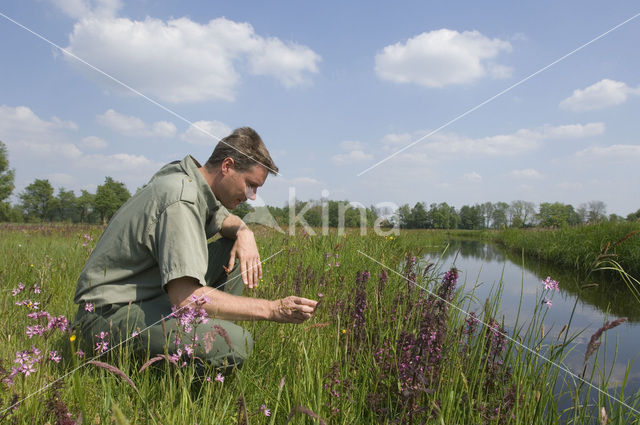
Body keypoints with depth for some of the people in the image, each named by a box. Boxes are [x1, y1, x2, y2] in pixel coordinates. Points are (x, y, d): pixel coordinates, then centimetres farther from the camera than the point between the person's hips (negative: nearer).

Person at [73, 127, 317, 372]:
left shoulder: (196, 185, 5)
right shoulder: (181, 200, -24)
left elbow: (227, 220, 24)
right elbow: (185, 297, -33)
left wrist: (244, 232, -2)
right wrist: (272, 309, -29)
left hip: (152, 293, 10)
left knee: (236, 252, 6)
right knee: (234, 344, -29)